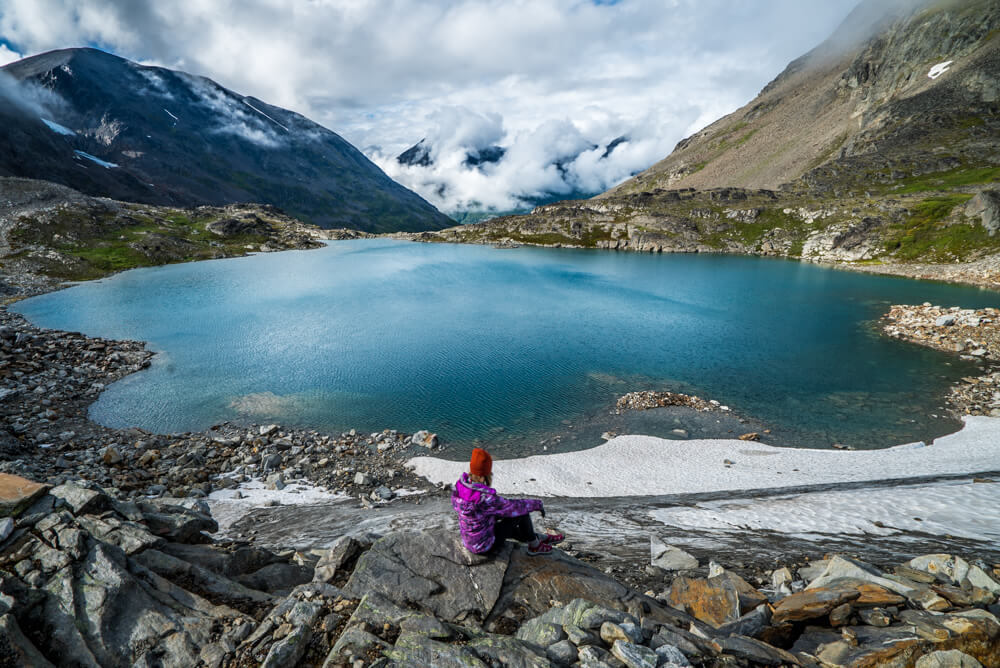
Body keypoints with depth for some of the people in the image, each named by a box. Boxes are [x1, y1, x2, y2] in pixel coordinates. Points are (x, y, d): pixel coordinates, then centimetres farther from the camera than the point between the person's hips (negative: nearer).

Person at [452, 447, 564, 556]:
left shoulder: (460, 485, -13)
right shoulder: (486, 499, -34)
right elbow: (514, 506, -20)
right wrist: (537, 504, -2)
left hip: (468, 542, 8)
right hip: (484, 546, -8)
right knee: (522, 512, -3)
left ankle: (541, 537, 40)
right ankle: (534, 546, 20)